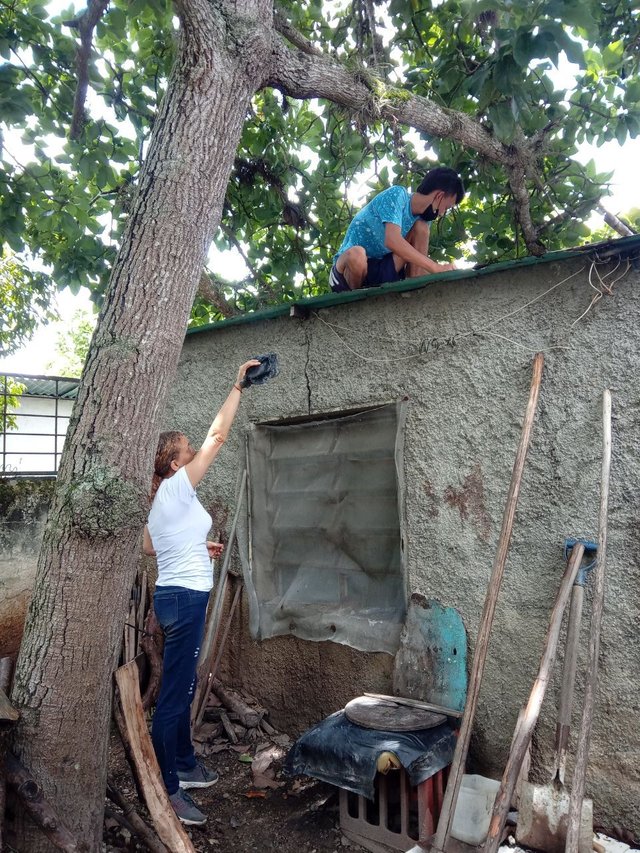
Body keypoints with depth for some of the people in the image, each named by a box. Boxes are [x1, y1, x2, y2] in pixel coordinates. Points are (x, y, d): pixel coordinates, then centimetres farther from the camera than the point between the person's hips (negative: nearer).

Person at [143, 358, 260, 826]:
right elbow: (218, 435, -15)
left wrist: (199, 547, 19)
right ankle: (166, 789, 9)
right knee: (174, 694, -2)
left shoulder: (161, 497, 11)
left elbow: (149, 546, 21)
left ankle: (184, 764, 34)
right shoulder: (177, 487, -15)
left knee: (182, 687, 20)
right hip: (185, 598, -10)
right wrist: (238, 385, -8)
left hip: (174, 594, 10)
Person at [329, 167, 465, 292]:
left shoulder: (423, 215, 4)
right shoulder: (397, 195, -18)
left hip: (382, 270, 6)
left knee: (421, 227, -7)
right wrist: (436, 268, -37)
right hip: (349, 265, -6)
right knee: (357, 254, -42)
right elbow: (392, 241, -35)